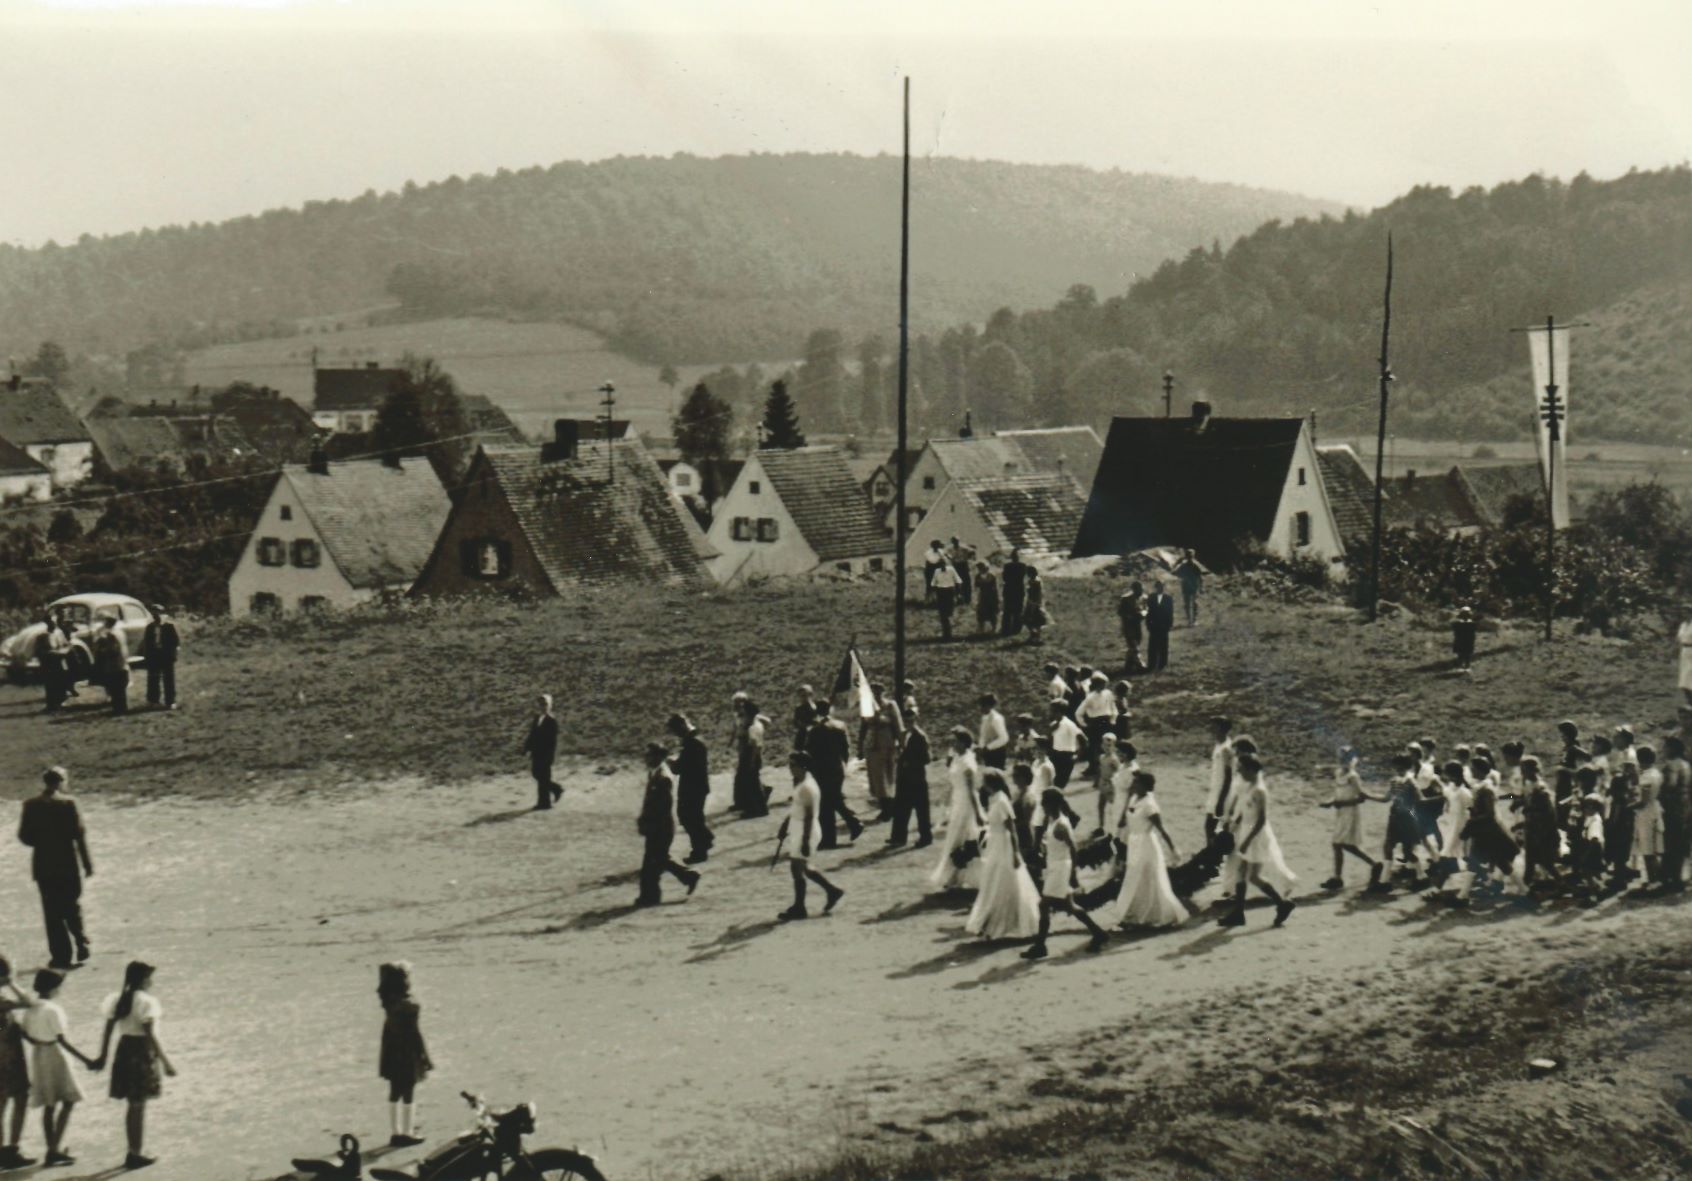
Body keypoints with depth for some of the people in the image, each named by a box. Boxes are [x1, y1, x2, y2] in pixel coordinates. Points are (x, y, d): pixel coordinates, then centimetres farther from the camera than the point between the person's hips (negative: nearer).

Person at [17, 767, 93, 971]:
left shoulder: (31, 806, -2)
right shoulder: (68, 804, -9)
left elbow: (24, 836, -1)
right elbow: (79, 834, -9)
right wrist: (87, 863, -4)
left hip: (43, 866, 1)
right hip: (68, 864, -1)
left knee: (52, 913, 6)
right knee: (72, 909, 12)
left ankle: (61, 956, 3)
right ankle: (80, 951, 7)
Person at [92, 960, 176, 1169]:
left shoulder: (118, 1000, 6)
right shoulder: (147, 1001, -15)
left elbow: (108, 1031, 8)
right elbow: (150, 1035, -19)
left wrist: (103, 1056, 18)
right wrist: (165, 1062, -16)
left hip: (124, 1050, 7)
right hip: (142, 1052, -7)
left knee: (133, 1105, 16)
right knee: (139, 1106, 1)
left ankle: (133, 1152, 23)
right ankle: (136, 1154, 6)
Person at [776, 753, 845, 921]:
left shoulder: (807, 788, -22)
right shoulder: (800, 783, 9)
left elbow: (809, 816, -23)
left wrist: (805, 841, -23)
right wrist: (785, 828, 20)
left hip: (805, 832, -10)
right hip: (797, 830, 10)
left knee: (797, 868, -1)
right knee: (802, 867, 18)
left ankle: (798, 909, 10)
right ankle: (832, 891, 27)